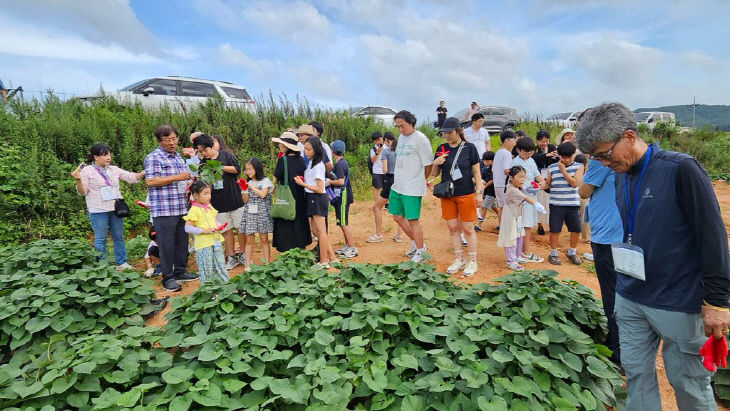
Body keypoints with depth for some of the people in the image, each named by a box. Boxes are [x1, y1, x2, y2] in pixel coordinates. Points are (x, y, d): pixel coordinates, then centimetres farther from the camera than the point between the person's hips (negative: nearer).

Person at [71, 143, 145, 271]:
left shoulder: (114, 170, 11)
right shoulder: (87, 171, -1)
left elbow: (131, 177, 5)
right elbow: (82, 192, -3)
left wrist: (145, 172, -9)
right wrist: (78, 179, -20)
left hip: (115, 209, 5)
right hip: (98, 211, -5)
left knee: (118, 237, 10)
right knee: (100, 240, 0)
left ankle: (121, 263, 18)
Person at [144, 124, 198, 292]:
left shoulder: (178, 156, 18)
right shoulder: (153, 157, -8)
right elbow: (150, 181, -18)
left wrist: (188, 181, 11)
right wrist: (177, 177, -19)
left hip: (181, 208, 8)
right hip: (164, 210, -8)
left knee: (182, 242, 14)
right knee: (167, 245, -2)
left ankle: (180, 272, 27)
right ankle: (167, 279, 8)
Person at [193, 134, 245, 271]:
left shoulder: (226, 154, 1)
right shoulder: (203, 163, 10)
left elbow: (237, 169, -7)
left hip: (235, 198, -3)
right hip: (218, 202, 3)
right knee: (227, 230, 7)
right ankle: (232, 257, 17)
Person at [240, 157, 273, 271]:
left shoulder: (264, 180, 1)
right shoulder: (247, 182, 11)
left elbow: (263, 194, -12)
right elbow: (245, 200, 6)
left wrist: (251, 186, -8)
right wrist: (243, 189, -8)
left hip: (261, 212, -3)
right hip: (249, 213, 3)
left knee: (264, 239, 2)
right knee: (249, 240, 3)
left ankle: (268, 263, 9)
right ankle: (248, 265, 9)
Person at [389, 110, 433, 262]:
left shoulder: (420, 139, -12)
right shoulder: (401, 137, 13)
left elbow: (428, 164, -10)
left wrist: (420, 180, 2)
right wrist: (398, 179, 13)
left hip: (412, 188, -8)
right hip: (397, 186, 9)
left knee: (413, 220, -3)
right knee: (398, 217, 14)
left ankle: (420, 252, 13)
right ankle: (416, 244, 32)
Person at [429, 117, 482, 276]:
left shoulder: (469, 148, -4)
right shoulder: (442, 149, 6)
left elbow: (476, 172, 0)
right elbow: (434, 174, 10)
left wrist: (479, 192, -6)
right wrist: (436, 163, -10)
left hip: (466, 194, -4)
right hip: (447, 194, 4)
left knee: (468, 229, 2)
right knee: (452, 228, 9)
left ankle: (472, 261, 16)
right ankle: (459, 259, 24)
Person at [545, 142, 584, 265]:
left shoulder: (579, 167, 2)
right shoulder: (552, 167, 4)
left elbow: (575, 183, -11)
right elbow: (548, 184, 10)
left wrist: (563, 170, -11)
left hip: (573, 204, 1)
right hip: (556, 204, -1)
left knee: (576, 230, 8)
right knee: (555, 230, 2)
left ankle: (571, 252, 30)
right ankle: (553, 254, 18)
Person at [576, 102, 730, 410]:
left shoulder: (680, 169, -14)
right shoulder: (622, 177, 5)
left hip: (678, 303, -5)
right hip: (630, 299, 6)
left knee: (689, 383, 11)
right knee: (636, 372, 15)